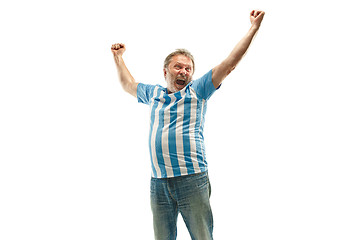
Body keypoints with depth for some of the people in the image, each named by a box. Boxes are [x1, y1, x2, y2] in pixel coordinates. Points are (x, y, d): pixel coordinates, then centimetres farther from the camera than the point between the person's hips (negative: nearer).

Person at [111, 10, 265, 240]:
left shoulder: (198, 91, 5)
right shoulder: (153, 93, 17)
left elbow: (229, 63, 0)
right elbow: (128, 84, 36)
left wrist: (254, 28, -2)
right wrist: (118, 57, 43)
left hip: (192, 180, -4)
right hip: (158, 184, 4)